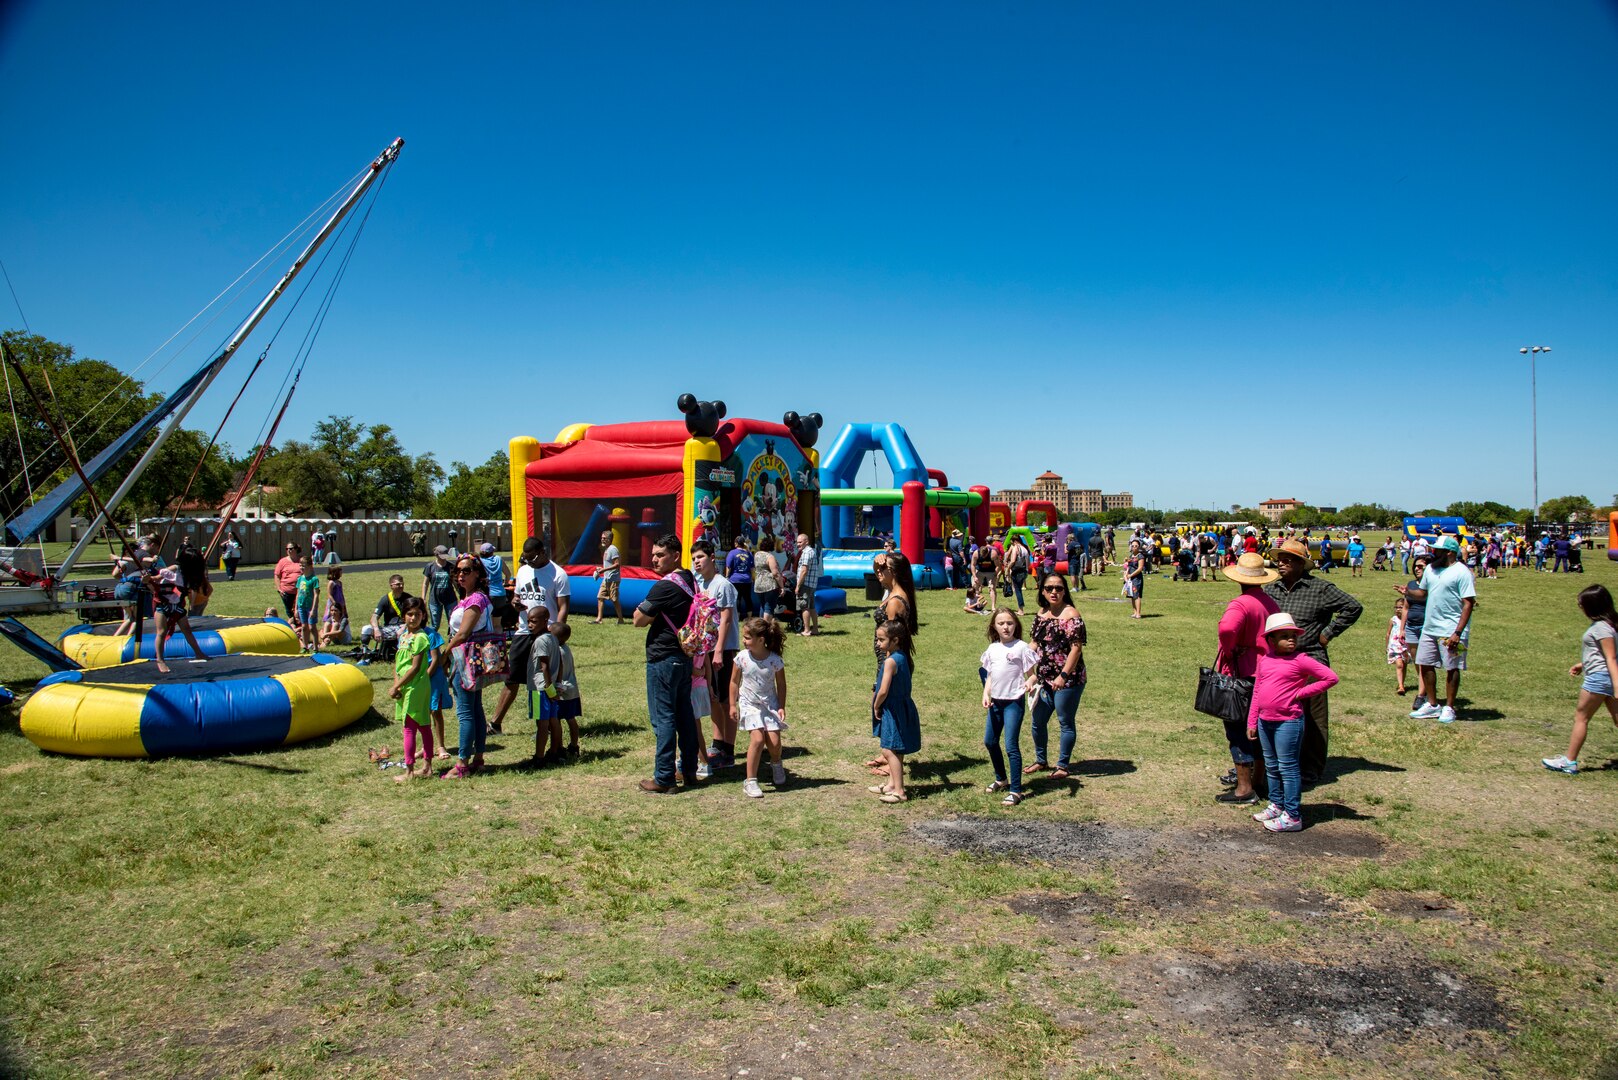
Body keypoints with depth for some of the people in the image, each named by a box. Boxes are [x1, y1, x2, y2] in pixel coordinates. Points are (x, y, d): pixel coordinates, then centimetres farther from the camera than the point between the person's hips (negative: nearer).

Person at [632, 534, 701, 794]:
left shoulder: (664, 587, -18)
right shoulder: (690, 581, 9)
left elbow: (639, 620, -13)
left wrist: (643, 608, 5)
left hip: (663, 659, -9)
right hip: (685, 657, 9)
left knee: (663, 717, -4)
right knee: (685, 714, 15)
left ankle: (663, 779, 0)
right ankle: (689, 769, 24)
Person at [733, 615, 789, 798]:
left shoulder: (774, 660, -12)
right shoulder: (742, 657, -10)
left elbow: (781, 685, 0)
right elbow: (734, 681, 2)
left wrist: (781, 707, -5)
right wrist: (732, 704, 2)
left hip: (770, 704, 1)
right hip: (750, 705, 0)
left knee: (774, 741, -7)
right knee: (757, 739, -18)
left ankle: (776, 765, 30)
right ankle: (750, 781, -7)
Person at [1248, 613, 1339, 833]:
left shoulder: (1300, 661, -10)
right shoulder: (1264, 659, 7)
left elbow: (1331, 677, -12)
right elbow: (1257, 691, 13)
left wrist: (1303, 692, -11)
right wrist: (1252, 721, 13)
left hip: (1288, 722, -7)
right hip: (1265, 721, 7)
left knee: (1287, 768, -2)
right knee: (1271, 767, 17)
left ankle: (1292, 816, 4)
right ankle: (1276, 805, 31)